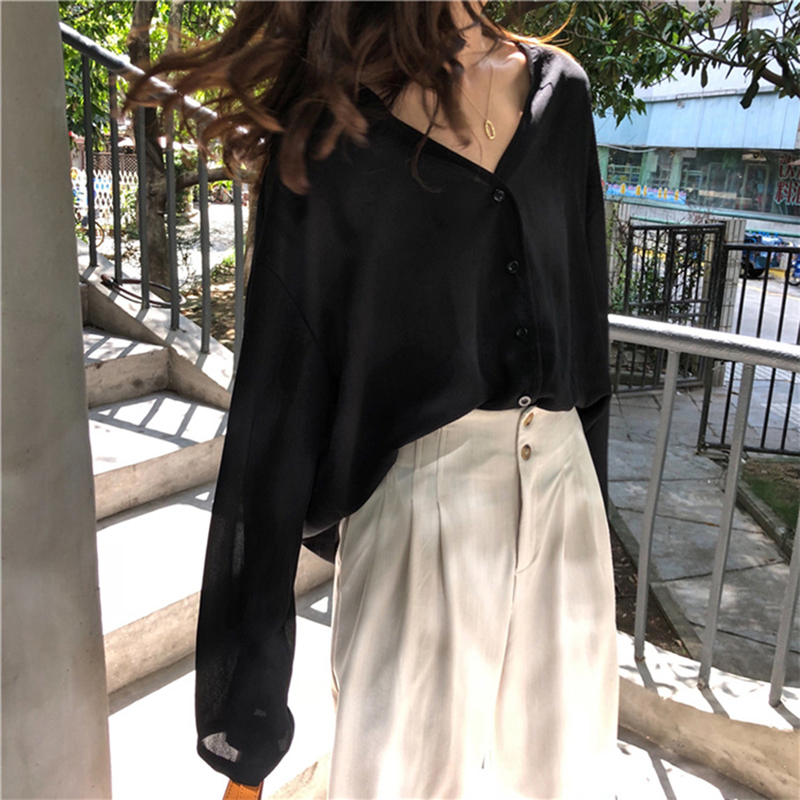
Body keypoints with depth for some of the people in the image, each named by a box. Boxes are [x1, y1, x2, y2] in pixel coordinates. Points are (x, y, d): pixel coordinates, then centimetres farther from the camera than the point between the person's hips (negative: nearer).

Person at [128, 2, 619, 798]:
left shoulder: (558, 89, 6)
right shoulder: (326, 135, -8)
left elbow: (583, 310, 12)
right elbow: (277, 403, -11)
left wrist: (593, 487, 15)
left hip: (560, 491, 5)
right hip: (418, 496, -4)